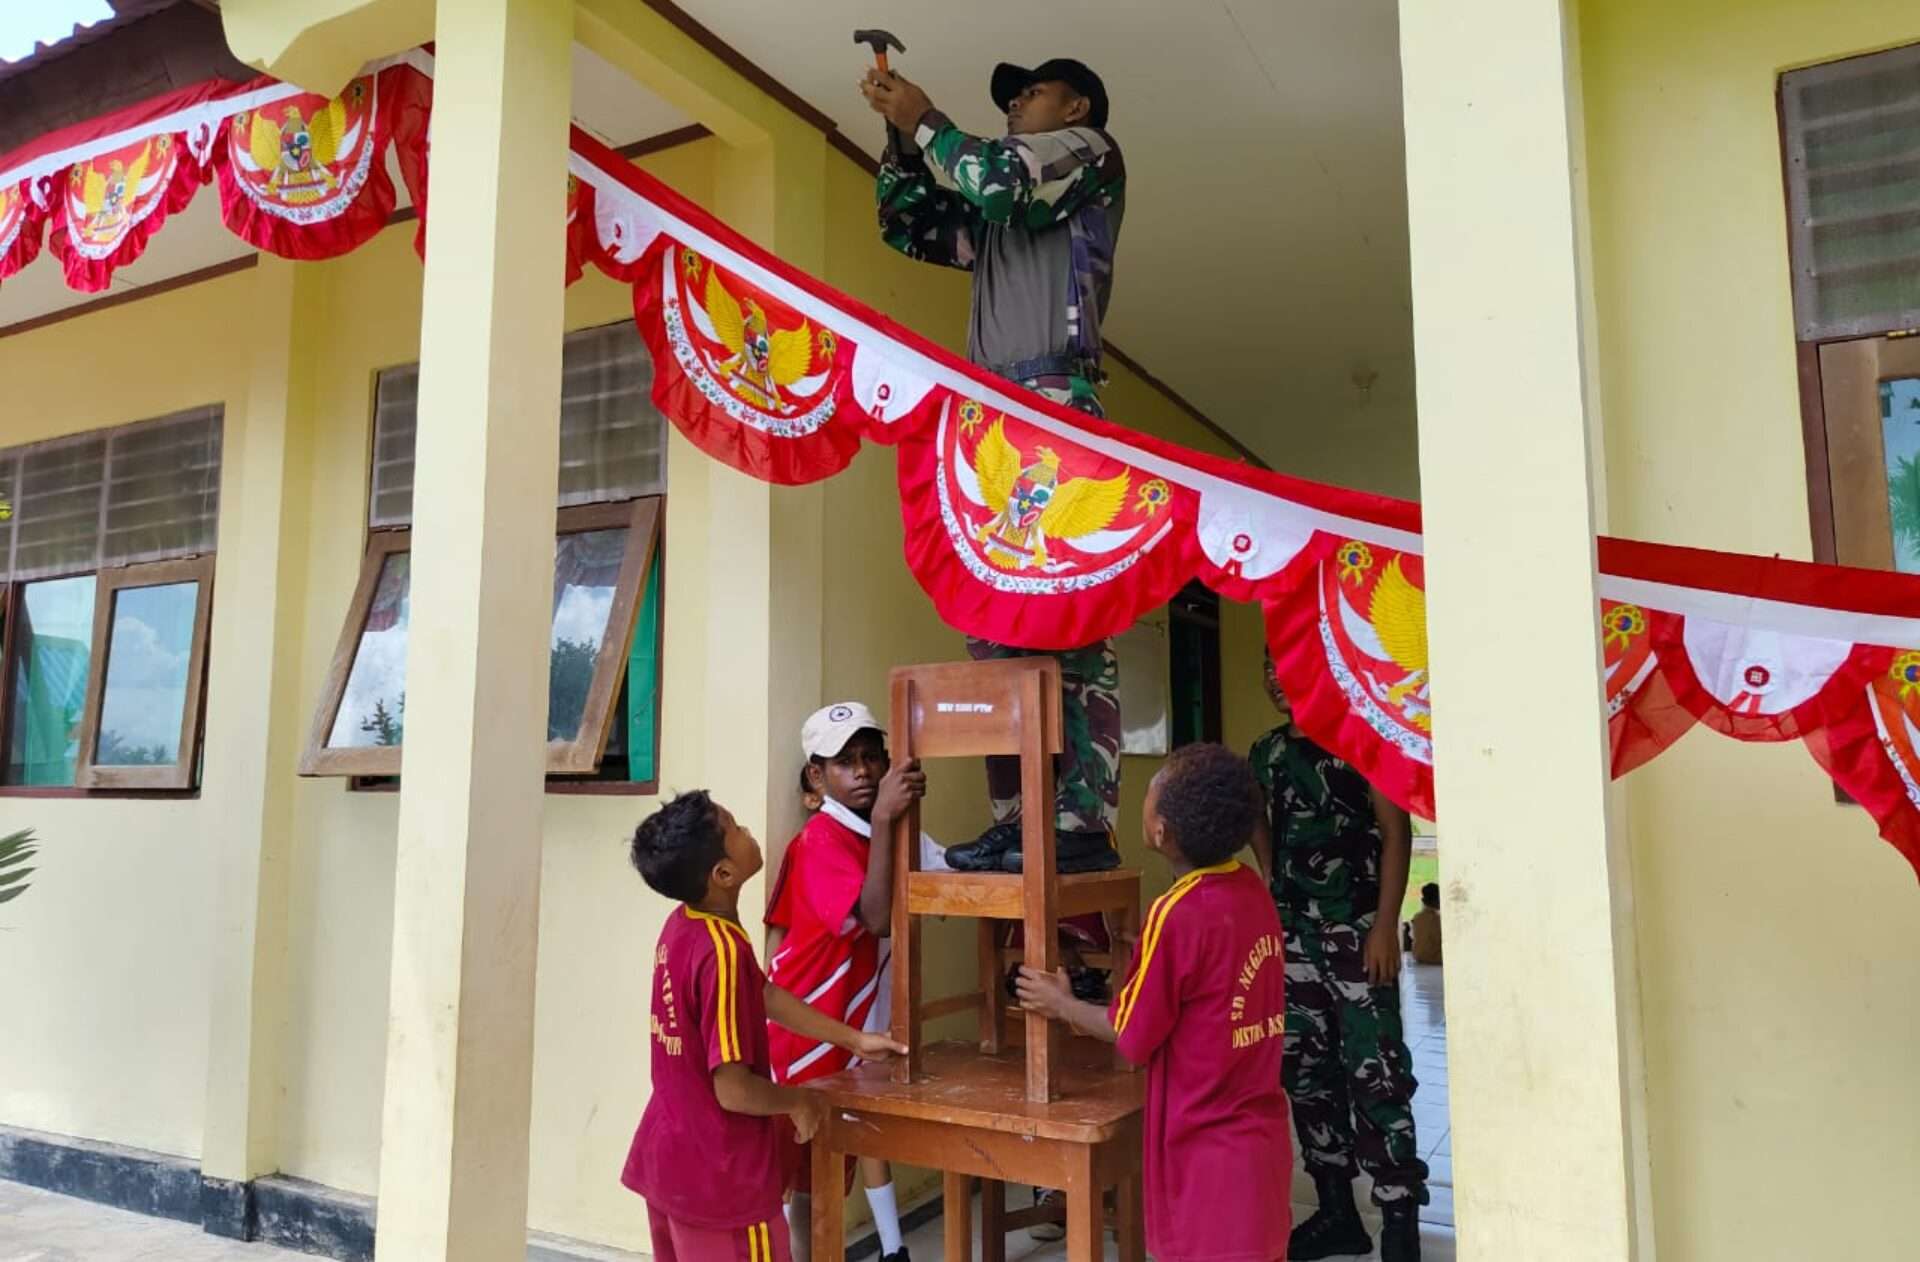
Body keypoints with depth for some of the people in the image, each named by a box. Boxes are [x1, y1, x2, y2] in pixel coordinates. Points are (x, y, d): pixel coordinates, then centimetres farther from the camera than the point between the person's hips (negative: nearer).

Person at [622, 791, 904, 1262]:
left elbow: (766, 995, 11)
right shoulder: (723, 952, -28)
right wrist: (799, 1102, -7)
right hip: (718, 1177, -8)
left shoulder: (683, 926, 0)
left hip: (668, 1160, 8)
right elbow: (733, 1090, -27)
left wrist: (854, 1039, 16)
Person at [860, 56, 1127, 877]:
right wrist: (901, 136, 19)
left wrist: (924, 119, 7)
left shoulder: (1091, 152, 11)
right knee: (996, 626, 0)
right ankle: (1018, 818, 1)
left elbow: (998, 180, -5)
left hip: (1056, 409, -8)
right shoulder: (996, 213, 31)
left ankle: (1084, 824, -16)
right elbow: (909, 228, 31)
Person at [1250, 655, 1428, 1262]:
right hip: (1292, 932, 6)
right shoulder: (1266, 752, 11)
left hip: (1356, 931, -6)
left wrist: (1386, 926, -15)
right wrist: (1274, 902, 12)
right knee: (1304, 1068, 10)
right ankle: (1336, 1212, 23)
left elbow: (1396, 832, -9)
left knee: (1375, 1074, -8)